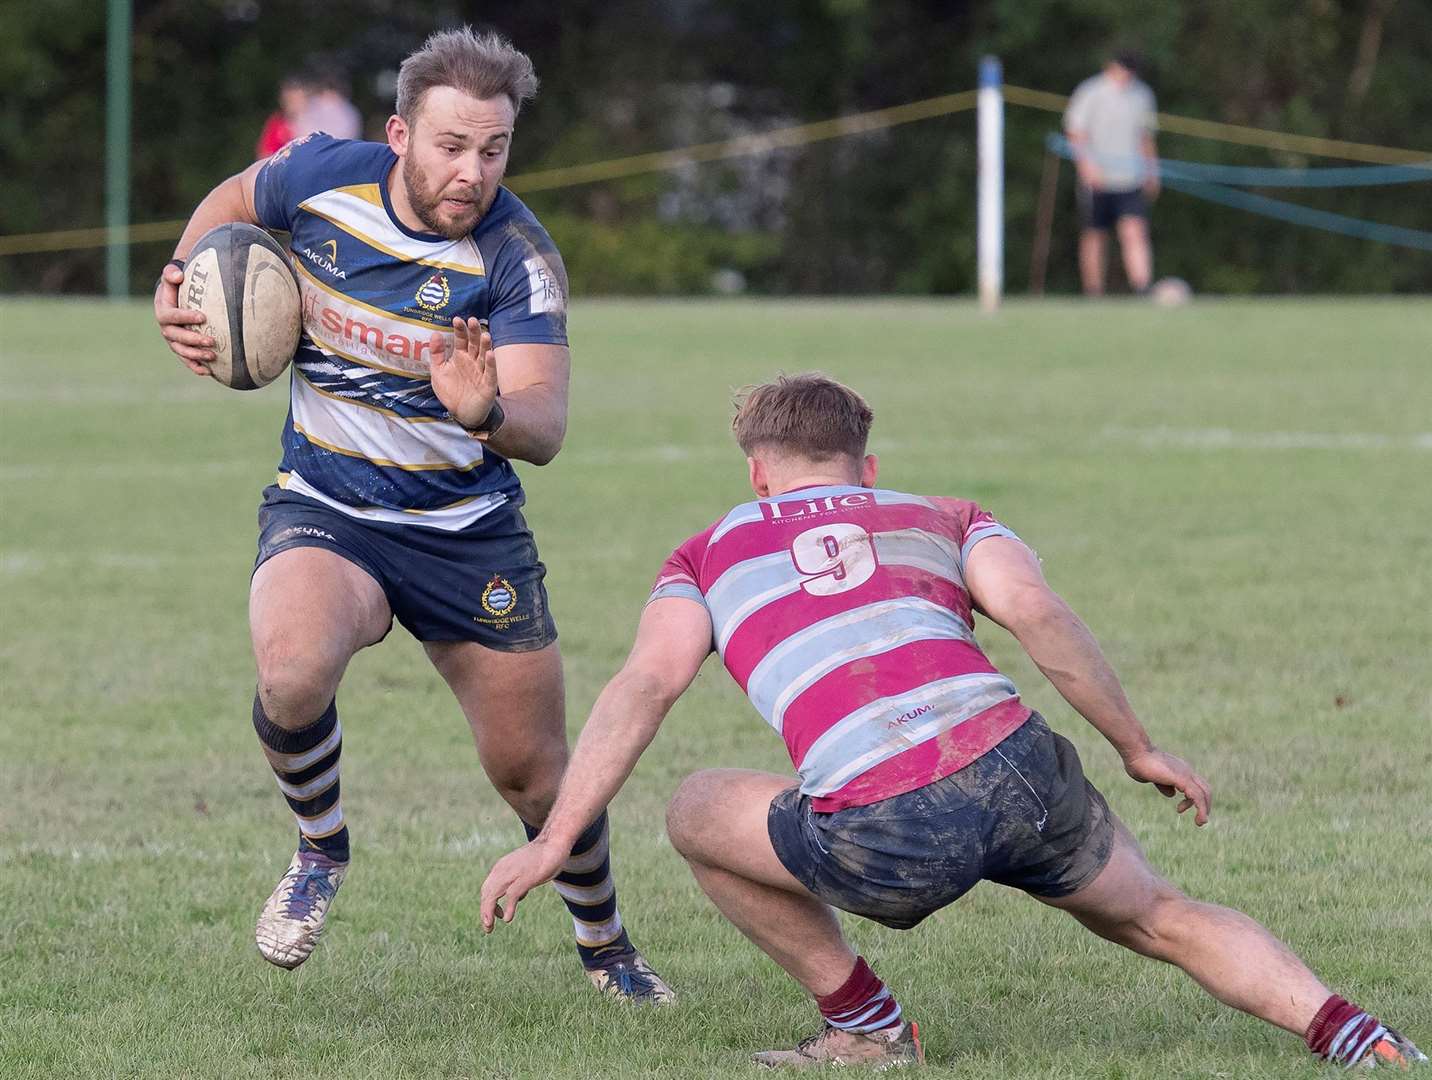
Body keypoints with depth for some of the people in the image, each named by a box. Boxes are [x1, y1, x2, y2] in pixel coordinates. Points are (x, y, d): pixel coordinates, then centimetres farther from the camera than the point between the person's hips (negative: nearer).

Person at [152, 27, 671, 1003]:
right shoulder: (320, 176, -13)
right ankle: (322, 848, -1)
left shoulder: (517, 256, -20)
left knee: (532, 769, 6)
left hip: (471, 532, 0)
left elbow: (544, 429, -28)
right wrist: (176, 292, -2)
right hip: (325, 511, 0)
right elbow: (232, 203, 13)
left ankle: (606, 946, 35)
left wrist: (489, 411, -50)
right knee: (293, 670, -32)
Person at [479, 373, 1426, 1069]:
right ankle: (1350, 1034, 9)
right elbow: (1036, 611, 7)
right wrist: (1139, 749, 13)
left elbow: (646, 686, 8)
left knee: (698, 810, 26)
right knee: (1165, 921, 28)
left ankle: (865, 1023, 26)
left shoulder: (710, 553, 24)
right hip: (1018, 771, 3)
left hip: (888, 835, -2)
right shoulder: (945, 518, 26)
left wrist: (554, 841, 7)